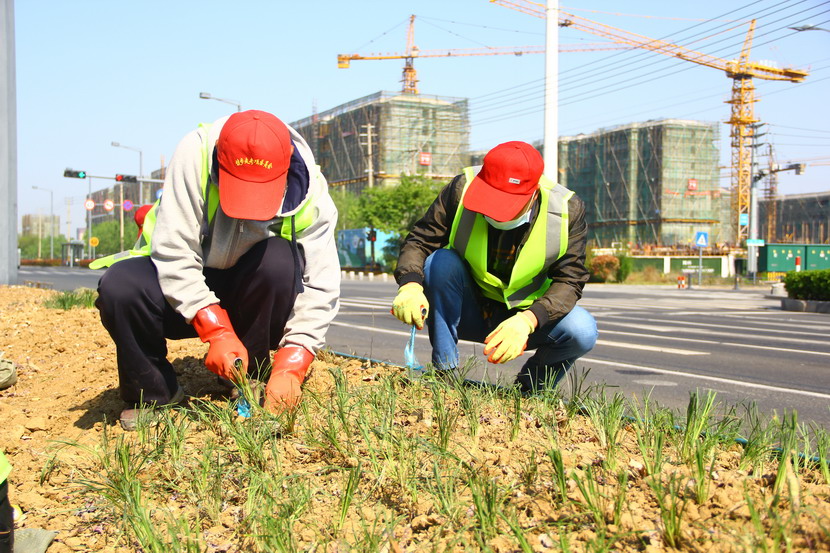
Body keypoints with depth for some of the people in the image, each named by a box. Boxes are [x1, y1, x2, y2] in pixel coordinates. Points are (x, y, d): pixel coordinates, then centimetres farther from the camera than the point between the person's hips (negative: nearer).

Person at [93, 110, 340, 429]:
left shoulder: (310, 192, -21)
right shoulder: (193, 155, -26)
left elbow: (320, 289, -21)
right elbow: (173, 252, -28)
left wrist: (290, 369, -31)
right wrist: (217, 331, -35)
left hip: (251, 292, 1)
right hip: (184, 289, 0)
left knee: (278, 259, -33)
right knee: (119, 287, -31)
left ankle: (251, 378, -12)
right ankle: (153, 394, -5)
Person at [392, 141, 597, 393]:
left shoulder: (568, 209, -18)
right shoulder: (462, 188, -19)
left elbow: (569, 279, -18)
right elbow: (420, 240, -15)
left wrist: (528, 320, -36)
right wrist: (410, 285, -37)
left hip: (527, 314, 0)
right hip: (468, 311, 0)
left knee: (582, 331, -27)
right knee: (441, 261, -29)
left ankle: (527, 391, 3)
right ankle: (444, 371, -19)